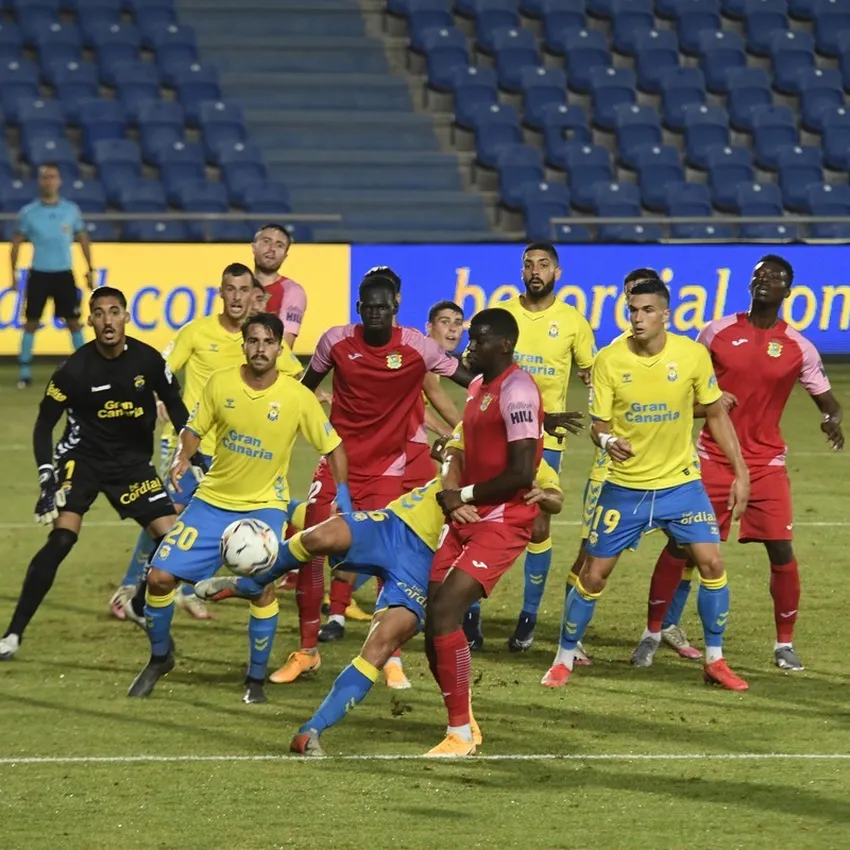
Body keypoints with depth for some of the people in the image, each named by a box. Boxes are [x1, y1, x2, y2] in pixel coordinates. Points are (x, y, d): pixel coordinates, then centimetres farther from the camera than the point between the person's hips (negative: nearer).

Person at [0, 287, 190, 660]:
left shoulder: (148, 360, -11)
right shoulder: (75, 370, -19)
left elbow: (174, 404, 8)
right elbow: (45, 424, -9)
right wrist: (47, 475, -19)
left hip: (132, 461, 4)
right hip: (83, 458, -4)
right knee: (62, 539, -22)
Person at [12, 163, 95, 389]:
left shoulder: (71, 210, 1)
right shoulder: (28, 213, -3)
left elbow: (83, 239, 10)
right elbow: (16, 243, 4)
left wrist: (90, 270, 6)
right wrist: (13, 272, -2)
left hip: (63, 274, 1)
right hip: (38, 274, -1)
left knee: (73, 321, 2)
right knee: (31, 322, -1)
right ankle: (25, 371, 5)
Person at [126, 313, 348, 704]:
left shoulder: (298, 397, -14)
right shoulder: (220, 383, -10)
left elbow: (333, 448, -3)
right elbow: (194, 428, 3)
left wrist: (343, 504, -11)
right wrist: (182, 458, -17)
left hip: (265, 505, -2)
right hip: (213, 499, 2)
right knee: (160, 576, -5)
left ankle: (256, 680, -2)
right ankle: (159, 657, 21)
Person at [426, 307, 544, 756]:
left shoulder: (516, 391, -17)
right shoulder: (478, 386, 13)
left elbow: (521, 474, -22)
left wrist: (465, 494, -10)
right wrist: (451, 490, 4)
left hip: (503, 522, -9)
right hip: (467, 519, 9)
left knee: (444, 612, -18)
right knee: (434, 619, 5)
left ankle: (460, 734, -9)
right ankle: (461, 720, 20)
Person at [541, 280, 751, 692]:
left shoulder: (693, 355, -10)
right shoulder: (609, 361, -13)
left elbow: (716, 414, 2)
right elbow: (598, 425, -9)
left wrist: (740, 471, 0)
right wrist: (606, 440, -34)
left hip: (680, 483, 1)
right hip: (624, 485, -1)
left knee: (711, 563, -8)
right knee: (594, 573, 0)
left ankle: (714, 660, 9)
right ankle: (564, 659, 18)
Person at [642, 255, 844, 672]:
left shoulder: (799, 348, 0)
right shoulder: (717, 332, 1)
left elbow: (826, 399, 3)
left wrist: (832, 420, -18)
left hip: (766, 462, 0)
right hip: (712, 457, 0)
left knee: (781, 550, -7)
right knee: (681, 544, -2)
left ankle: (785, 643, 8)